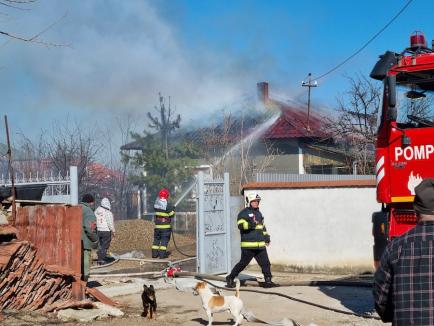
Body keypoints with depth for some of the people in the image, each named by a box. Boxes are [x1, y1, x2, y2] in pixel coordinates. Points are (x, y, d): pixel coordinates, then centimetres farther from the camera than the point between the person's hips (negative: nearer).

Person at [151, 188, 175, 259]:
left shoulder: (156, 204, 3)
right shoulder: (168, 205, -14)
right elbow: (171, 215, -10)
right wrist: (173, 209, 11)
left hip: (157, 225, 5)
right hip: (165, 225, -5)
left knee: (156, 238, 14)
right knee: (164, 239, 0)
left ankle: (154, 253, 16)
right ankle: (162, 254, -4)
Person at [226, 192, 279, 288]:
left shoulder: (258, 213, 21)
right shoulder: (244, 213, -5)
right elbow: (241, 225, -19)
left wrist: (266, 236, 24)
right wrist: (250, 224, -33)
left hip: (260, 245, 7)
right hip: (248, 245, -7)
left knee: (265, 263, 0)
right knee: (243, 263, -3)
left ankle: (268, 281, 6)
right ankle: (230, 278, 12)